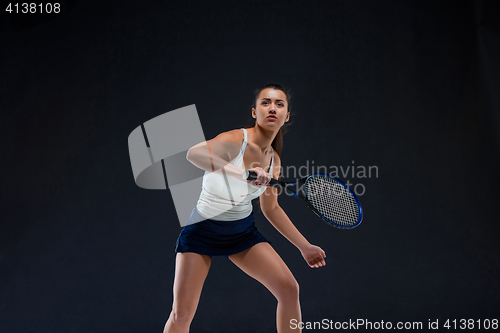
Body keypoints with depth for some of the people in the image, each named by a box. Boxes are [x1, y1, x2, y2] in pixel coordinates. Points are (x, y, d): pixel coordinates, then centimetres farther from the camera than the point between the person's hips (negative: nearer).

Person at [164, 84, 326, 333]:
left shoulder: (274, 160, -1)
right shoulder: (235, 140, -20)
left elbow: (270, 209, 12)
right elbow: (194, 153, -40)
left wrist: (304, 246, 14)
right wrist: (242, 173, -49)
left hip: (243, 232, 5)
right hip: (202, 229, -5)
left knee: (289, 289, -6)